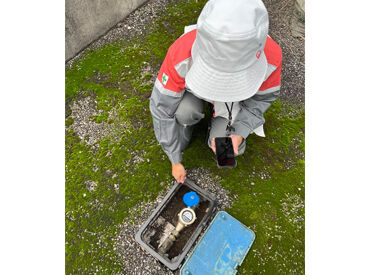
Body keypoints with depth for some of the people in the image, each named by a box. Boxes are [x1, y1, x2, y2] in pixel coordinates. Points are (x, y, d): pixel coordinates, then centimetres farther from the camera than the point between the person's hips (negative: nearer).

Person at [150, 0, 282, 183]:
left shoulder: (270, 56, -35)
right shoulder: (181, 54, -40)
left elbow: (263, 96, -13)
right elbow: (161, 106, -28)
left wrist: (240, 132, -28)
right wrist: (175, 160, -19)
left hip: (236, 95, 1)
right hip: (195, 86, 0)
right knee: (184, 111, -33)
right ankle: (188, 120, 6)